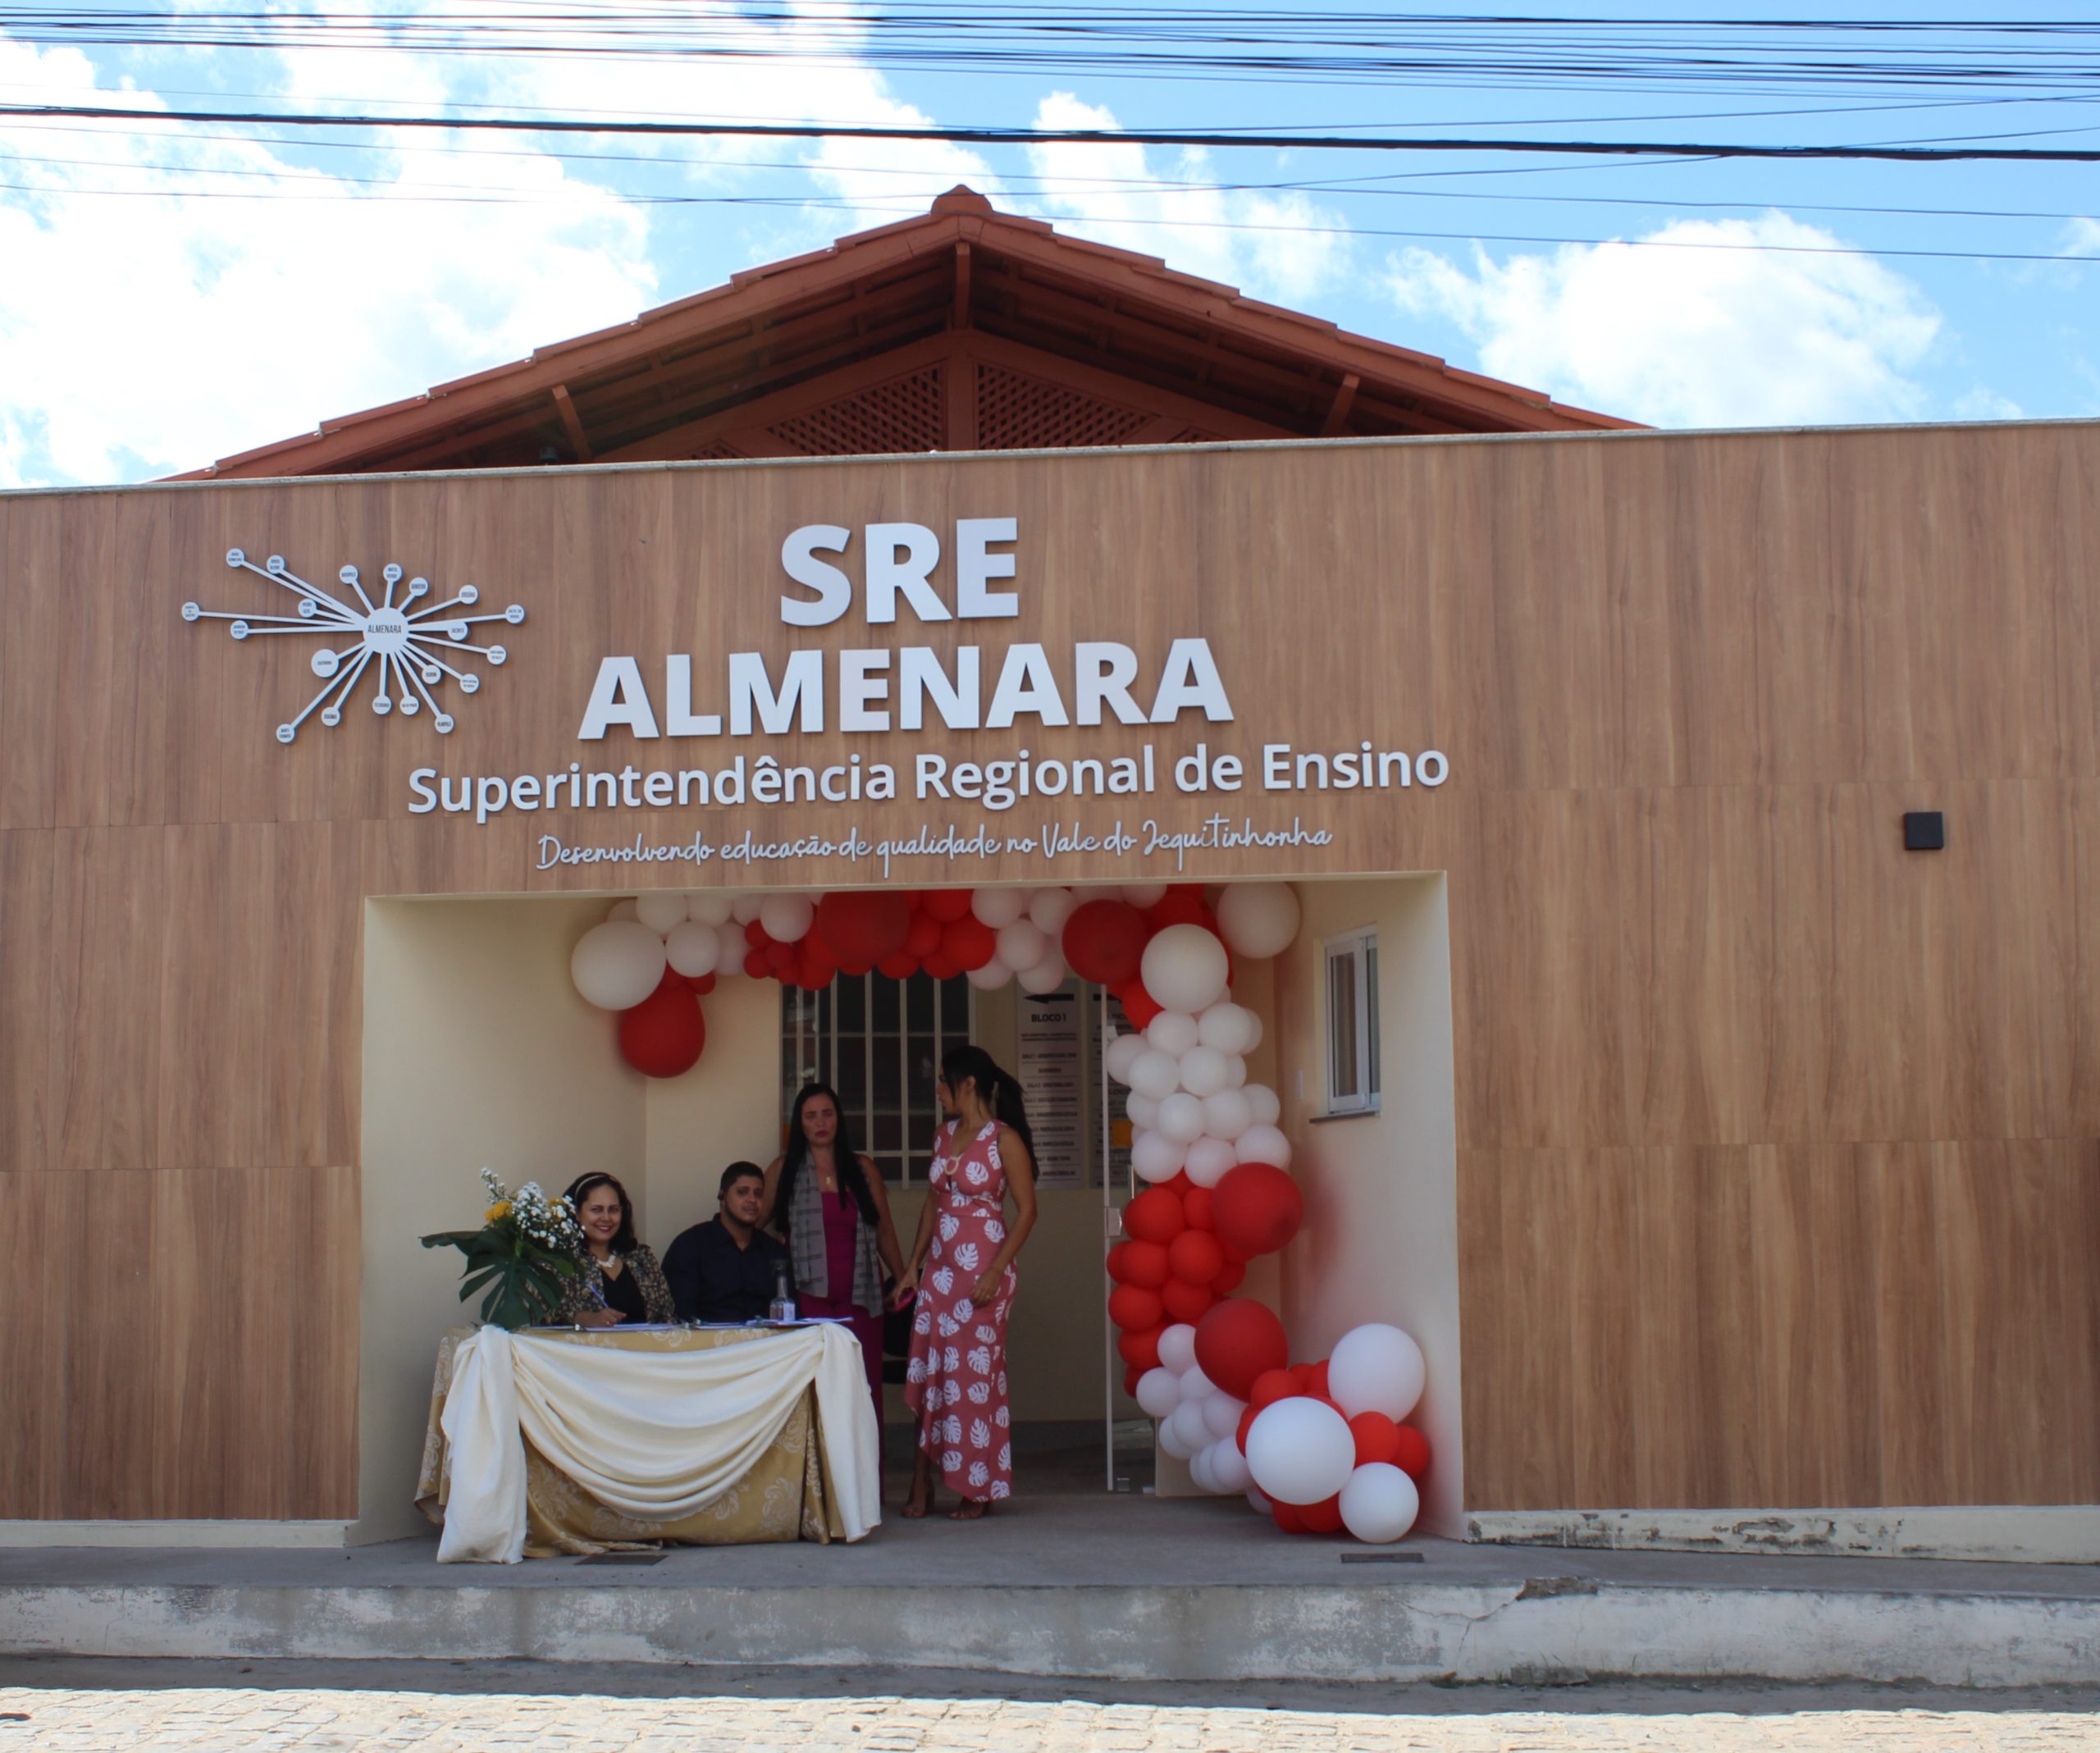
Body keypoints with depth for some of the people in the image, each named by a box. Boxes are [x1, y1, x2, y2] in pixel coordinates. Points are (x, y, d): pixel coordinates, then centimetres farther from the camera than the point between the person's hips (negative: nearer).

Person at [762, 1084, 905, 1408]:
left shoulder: (863, 1168, 12)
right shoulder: (784, 1169, 7)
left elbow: (884, 1233, 15)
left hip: (860, 1295, 2)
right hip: (808, 1294, -2)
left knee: (863, 1384, -5)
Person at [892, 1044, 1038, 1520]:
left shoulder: (1004, 1139, -8)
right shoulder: (944, 1137, 12)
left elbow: (1027, 1211, -10)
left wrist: (996, 1272, -16)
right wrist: (913, 1265, 11)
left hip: (983, 1269, -6)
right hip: (940, 1267, 7)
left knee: (975, 1371, -2)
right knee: (930, 1369, 3)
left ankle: (977, 1489, 9)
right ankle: (923, 1481, 8)